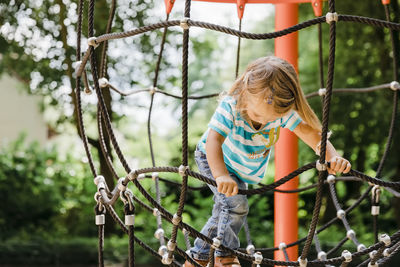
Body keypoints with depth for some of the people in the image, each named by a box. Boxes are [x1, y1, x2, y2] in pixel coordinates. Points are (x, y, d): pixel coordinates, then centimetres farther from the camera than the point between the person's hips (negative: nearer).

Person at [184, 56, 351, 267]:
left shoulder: (283, 110, -31)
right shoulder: (230, 105, -40)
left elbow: (312, 134, -34)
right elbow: (213, 140, -50)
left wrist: (332, 157, -53)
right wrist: (221, 176, -66)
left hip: (241, 170, 5)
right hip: (212, 160, -5)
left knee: (223, 214, 17)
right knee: (236, 205, -21)